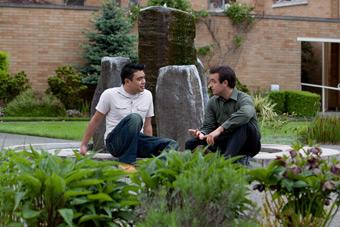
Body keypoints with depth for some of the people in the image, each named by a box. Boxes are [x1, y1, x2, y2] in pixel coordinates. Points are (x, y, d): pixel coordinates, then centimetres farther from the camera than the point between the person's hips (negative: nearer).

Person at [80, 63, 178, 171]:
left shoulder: (147, 95, 7)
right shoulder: (109, 95, -4)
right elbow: (96, 120, 4)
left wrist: (149, 148, 13)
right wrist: (84, 145, 6)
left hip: (136, 141, 4)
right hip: (115, 142, -4)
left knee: (171, 144, -19)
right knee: (134, 118, -36)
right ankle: (126, 163, -31)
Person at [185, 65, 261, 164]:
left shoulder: (244, 99, -18)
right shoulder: (212, 102, 3)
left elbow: (245, 114, -41)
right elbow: (208, 125, -1)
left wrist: (220, 129, -45)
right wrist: (202, 133, -26)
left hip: (248, 144, -6)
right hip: (226, 144, 6)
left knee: (243, 123, -35)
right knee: (191, 144, -11)